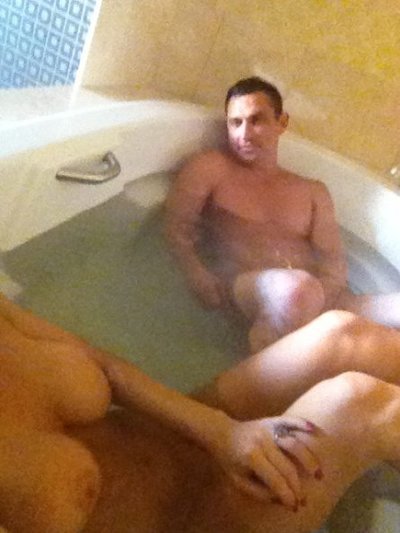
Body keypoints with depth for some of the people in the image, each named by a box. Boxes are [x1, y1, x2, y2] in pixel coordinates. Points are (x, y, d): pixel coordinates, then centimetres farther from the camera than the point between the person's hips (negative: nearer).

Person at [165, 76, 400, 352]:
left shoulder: (313, 192, 23)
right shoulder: (211, 168, 15)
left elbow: (335, 263, 13)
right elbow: (177, 225, 5)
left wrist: (319, 294, -10)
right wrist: (196, 274, -15)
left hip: (319, 296, 4)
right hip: (239, 285, -3)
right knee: (297, 290, -39)